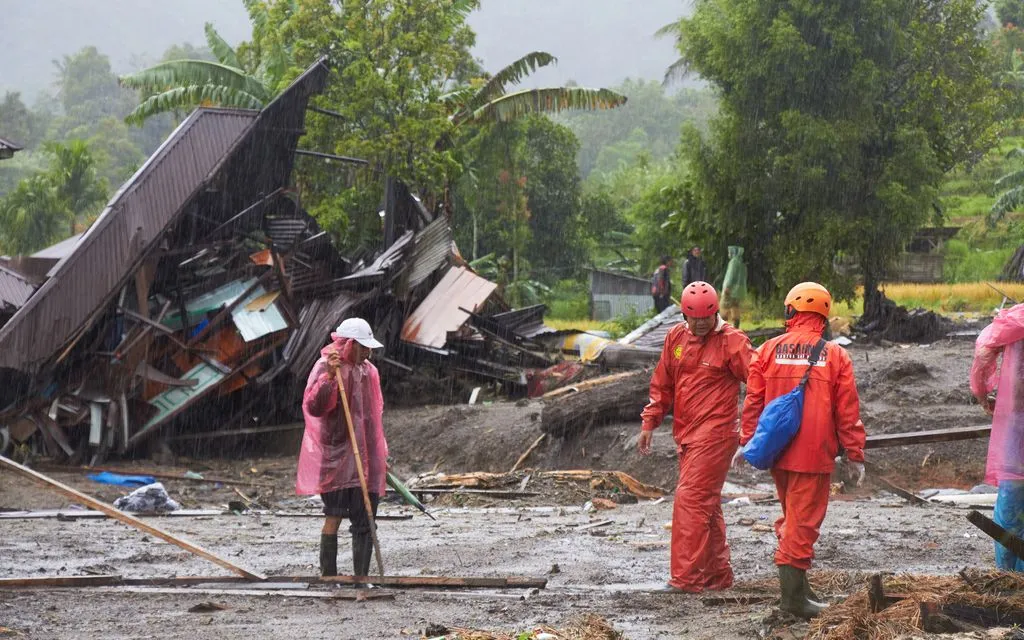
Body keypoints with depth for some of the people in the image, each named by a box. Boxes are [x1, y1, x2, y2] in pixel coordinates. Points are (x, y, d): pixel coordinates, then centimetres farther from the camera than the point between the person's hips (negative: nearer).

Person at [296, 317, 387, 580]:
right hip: (335, 455, -6)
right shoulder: (325, 367, -8)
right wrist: (329, 376, -32)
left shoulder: (369, 371, 12)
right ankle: (328, 576, -1)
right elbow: (313, 407, -21)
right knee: (334, 516, -8)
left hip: (364, 457, 6)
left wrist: (380, 453, 22)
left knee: (364, 523, 4)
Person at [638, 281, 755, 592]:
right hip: (686, 435, 7)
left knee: (690, 500, -13)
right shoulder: (676, 337, 11)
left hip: (715, 433, -7)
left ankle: (685, 576, -13)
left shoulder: (732, 342, -8)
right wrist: (649, 423, 14)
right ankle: (718, 574, 21)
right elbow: (662, 384, 19)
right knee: (707, 506, 13)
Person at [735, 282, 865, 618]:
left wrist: (748, 442, 13)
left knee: (791, 515, 20)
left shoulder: (770, 350, 2)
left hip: (777, 451, 4)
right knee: (803, 520, -1)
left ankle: (797, 583, 25)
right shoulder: (835, 356, -3)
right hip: (814, 454, -4)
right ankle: (793, 592, -3)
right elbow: (848, 410, -2)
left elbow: (754, 400, 4)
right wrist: (855, 454, 4)